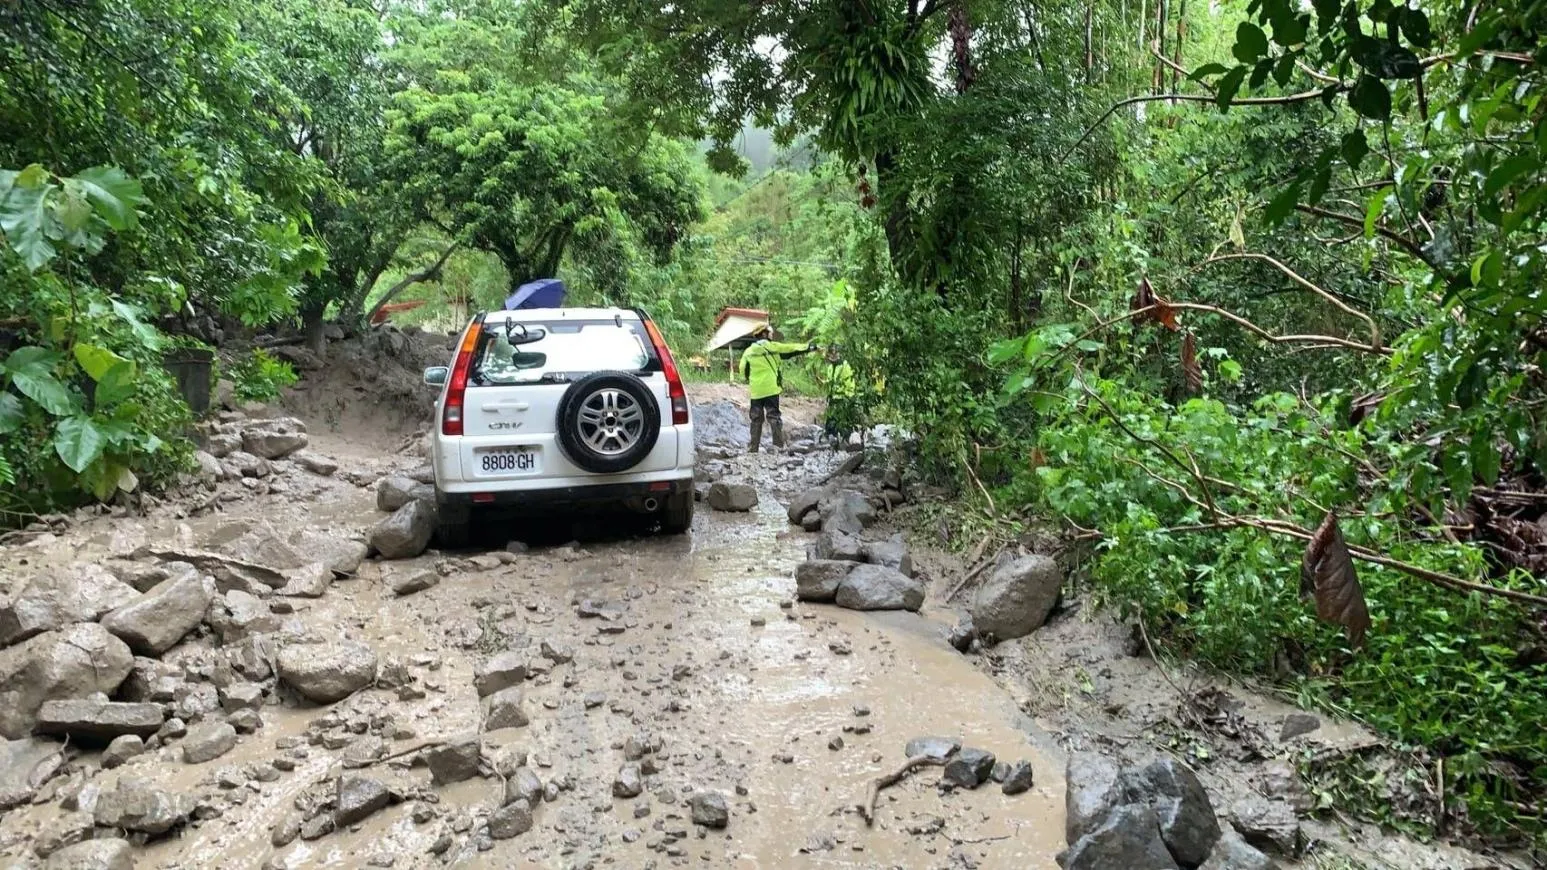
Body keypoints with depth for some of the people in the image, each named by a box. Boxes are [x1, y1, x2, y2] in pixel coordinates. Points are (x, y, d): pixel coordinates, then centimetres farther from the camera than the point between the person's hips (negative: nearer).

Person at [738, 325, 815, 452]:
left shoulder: (748, 351, 6)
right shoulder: (772, 347, -3)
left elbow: (743, 371, 8)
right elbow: (792, 349, 3)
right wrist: (810, 347, 12)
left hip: (755, 391, 3)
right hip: (771, 389, -3)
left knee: (756, 419, 9)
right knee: (774, 417, 2)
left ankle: (754, 447, 7)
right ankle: (779, 445, -4)